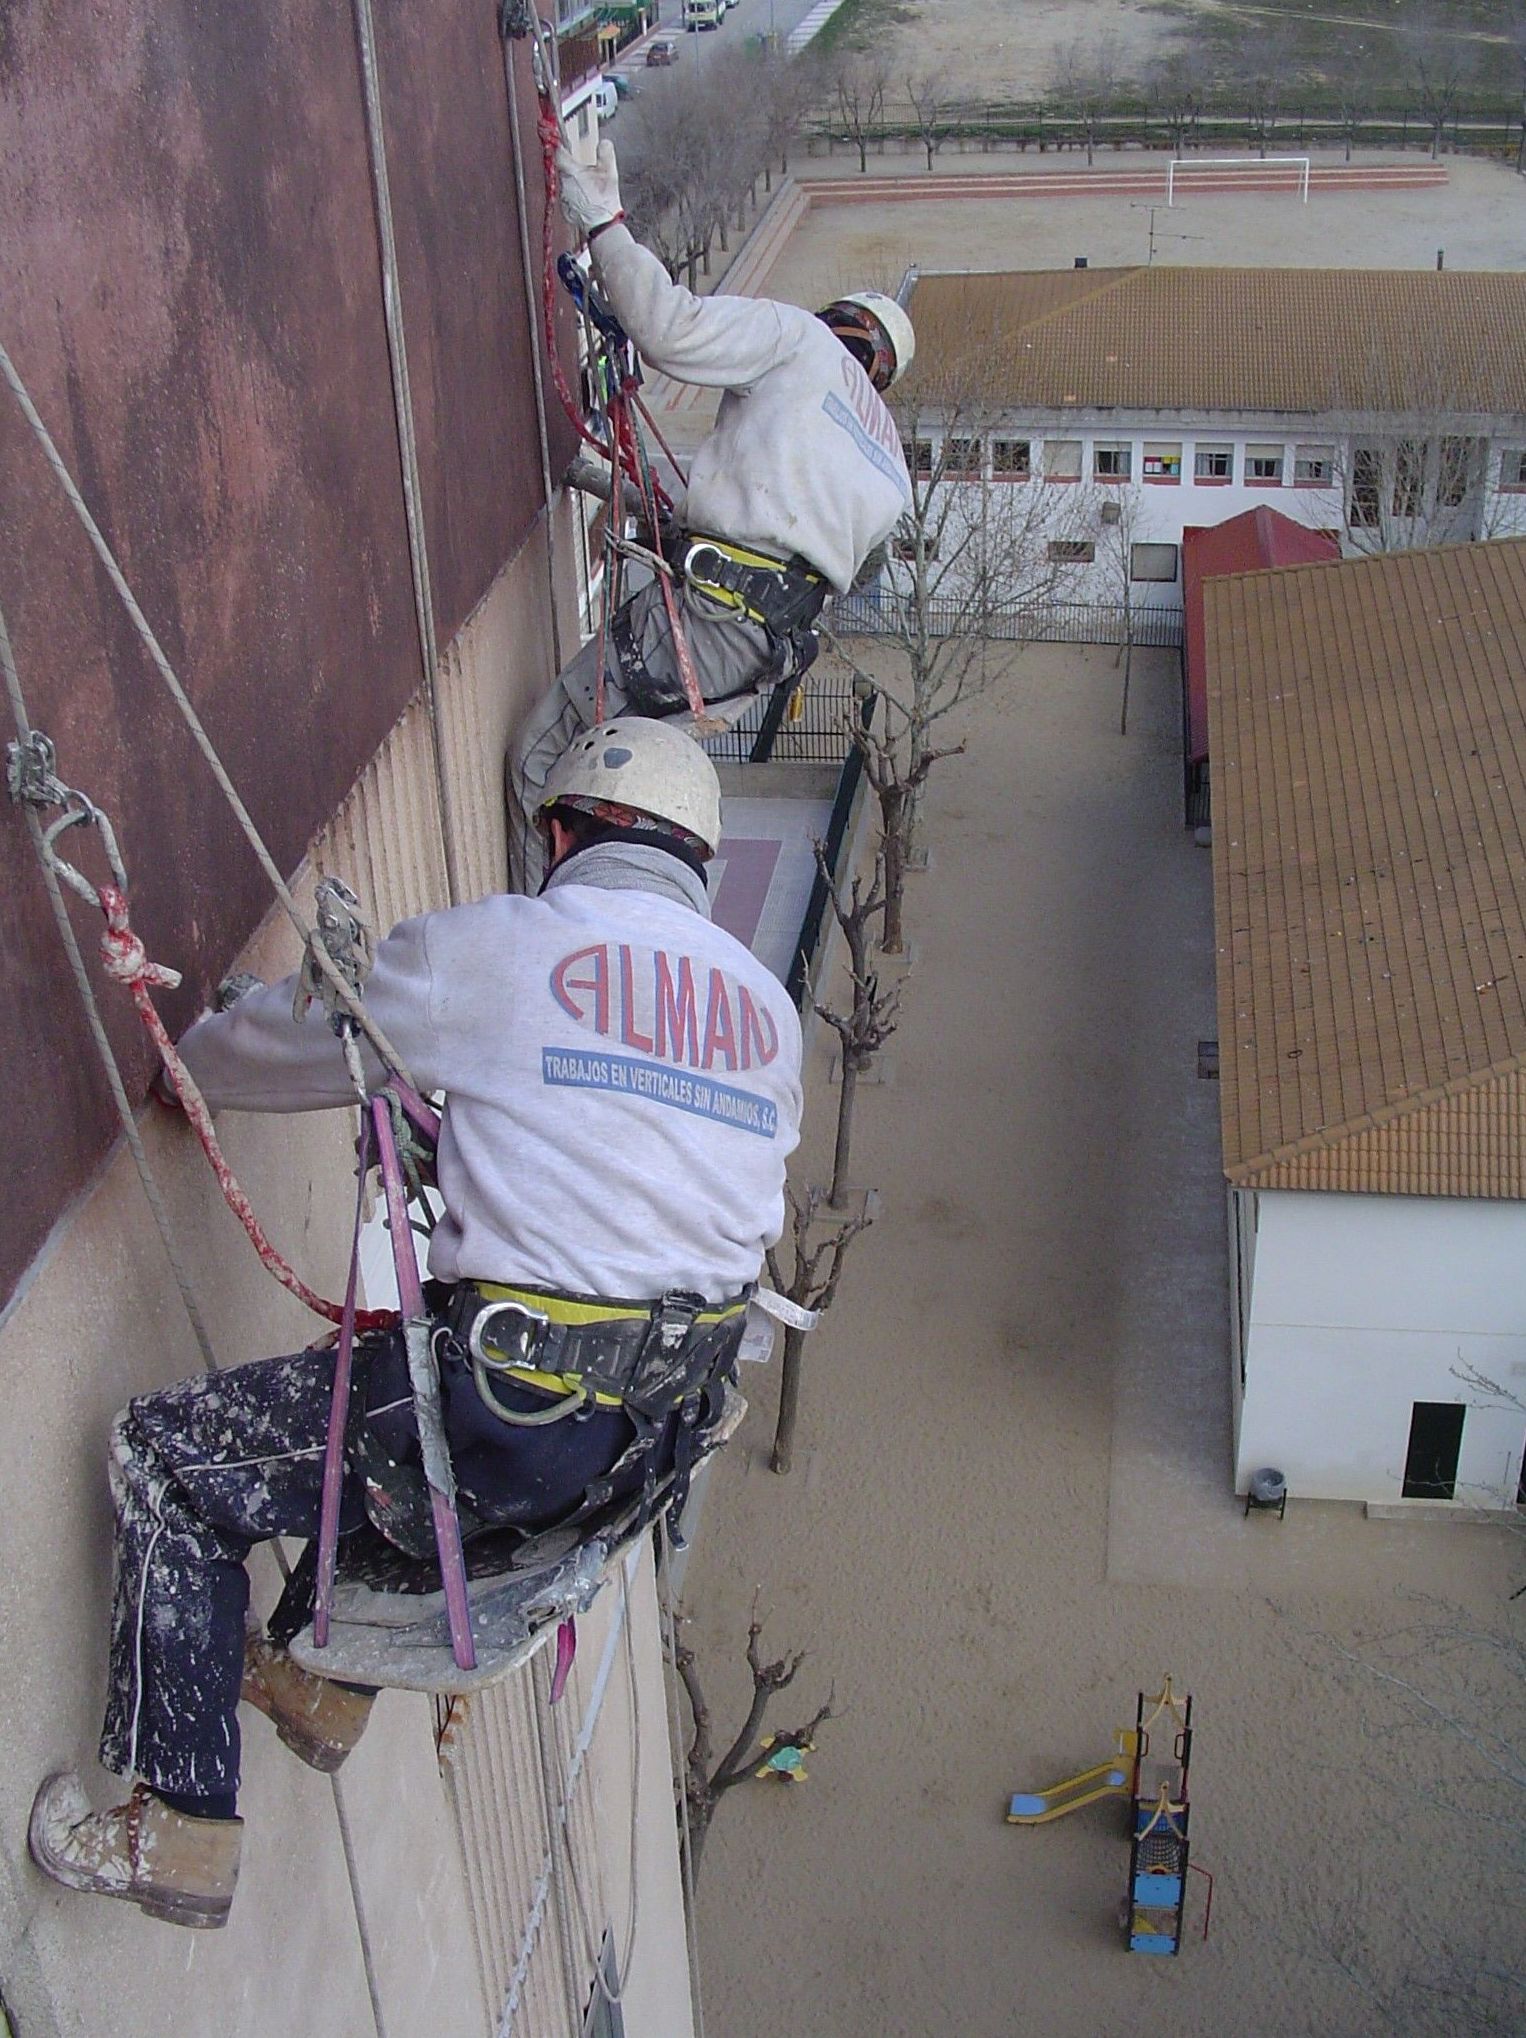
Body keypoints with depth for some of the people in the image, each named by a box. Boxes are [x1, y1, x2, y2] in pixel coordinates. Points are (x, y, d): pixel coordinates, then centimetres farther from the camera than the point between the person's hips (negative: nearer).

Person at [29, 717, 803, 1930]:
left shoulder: (494, 948, -8)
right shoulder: (768, 1001, 9)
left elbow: (262, 1050, 3)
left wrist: (194, 1057, 27)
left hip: (523, 1422, -7)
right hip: (672, 1422, 8)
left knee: (169, 1456, 10)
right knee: (414, 1376, 35)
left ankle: (182, 1830, 15)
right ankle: (335, 1686, 43)